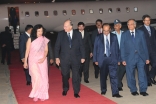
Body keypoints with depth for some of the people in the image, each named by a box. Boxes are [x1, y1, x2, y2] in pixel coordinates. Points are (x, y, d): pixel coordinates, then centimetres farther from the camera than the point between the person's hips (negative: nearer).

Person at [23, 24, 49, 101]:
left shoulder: (44, 40, 3)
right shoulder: (30, 39, -3)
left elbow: (46, 50, 4)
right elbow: (27, 51, 1)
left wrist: (43, 58, -13)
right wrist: (25, 61, 2)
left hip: (42, 60, 2)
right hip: (33, 61, -2)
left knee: (43, 77, 5)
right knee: (36, 77, -12)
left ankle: (42, 94, 18)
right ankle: (35, 94, 5)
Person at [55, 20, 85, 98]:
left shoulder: (78, 34, 1)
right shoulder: (61, 34, 0)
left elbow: (81, 46, 3)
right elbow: (57, 46, 1)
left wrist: (83, 57, 2)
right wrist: (57, 57, -3)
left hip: (76, 58, 0)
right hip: (64, 59, 1)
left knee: (76, 76, 2)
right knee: (65, 75, 11)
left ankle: (76, 92, 11)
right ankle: (65, 89, 32)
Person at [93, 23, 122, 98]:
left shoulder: (114, 37, 5)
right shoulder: (98, 38, 4)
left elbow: (117, 48, 6)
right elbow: (95, 49, 5)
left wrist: (118, 59, 3)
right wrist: (95, 60, 1)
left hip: (112, 59, 0)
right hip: (102, 59, 1)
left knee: (113, 75, -8)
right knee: (103, 76, 11)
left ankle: (115, 92, -7)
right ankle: (103, 91, 28)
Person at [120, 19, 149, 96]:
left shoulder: (140, 33, 9)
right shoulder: (124, 35, 7)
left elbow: (144, 45, 9)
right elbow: (122, 47, 5)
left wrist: (147, 57, 5)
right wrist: (123, 59, -2)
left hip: (141, 57, 0)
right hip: (129, 58, 0)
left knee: (142, 74, -3)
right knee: (130, 75, 4)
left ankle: (143, 90, 5)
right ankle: (133, 90, 16)